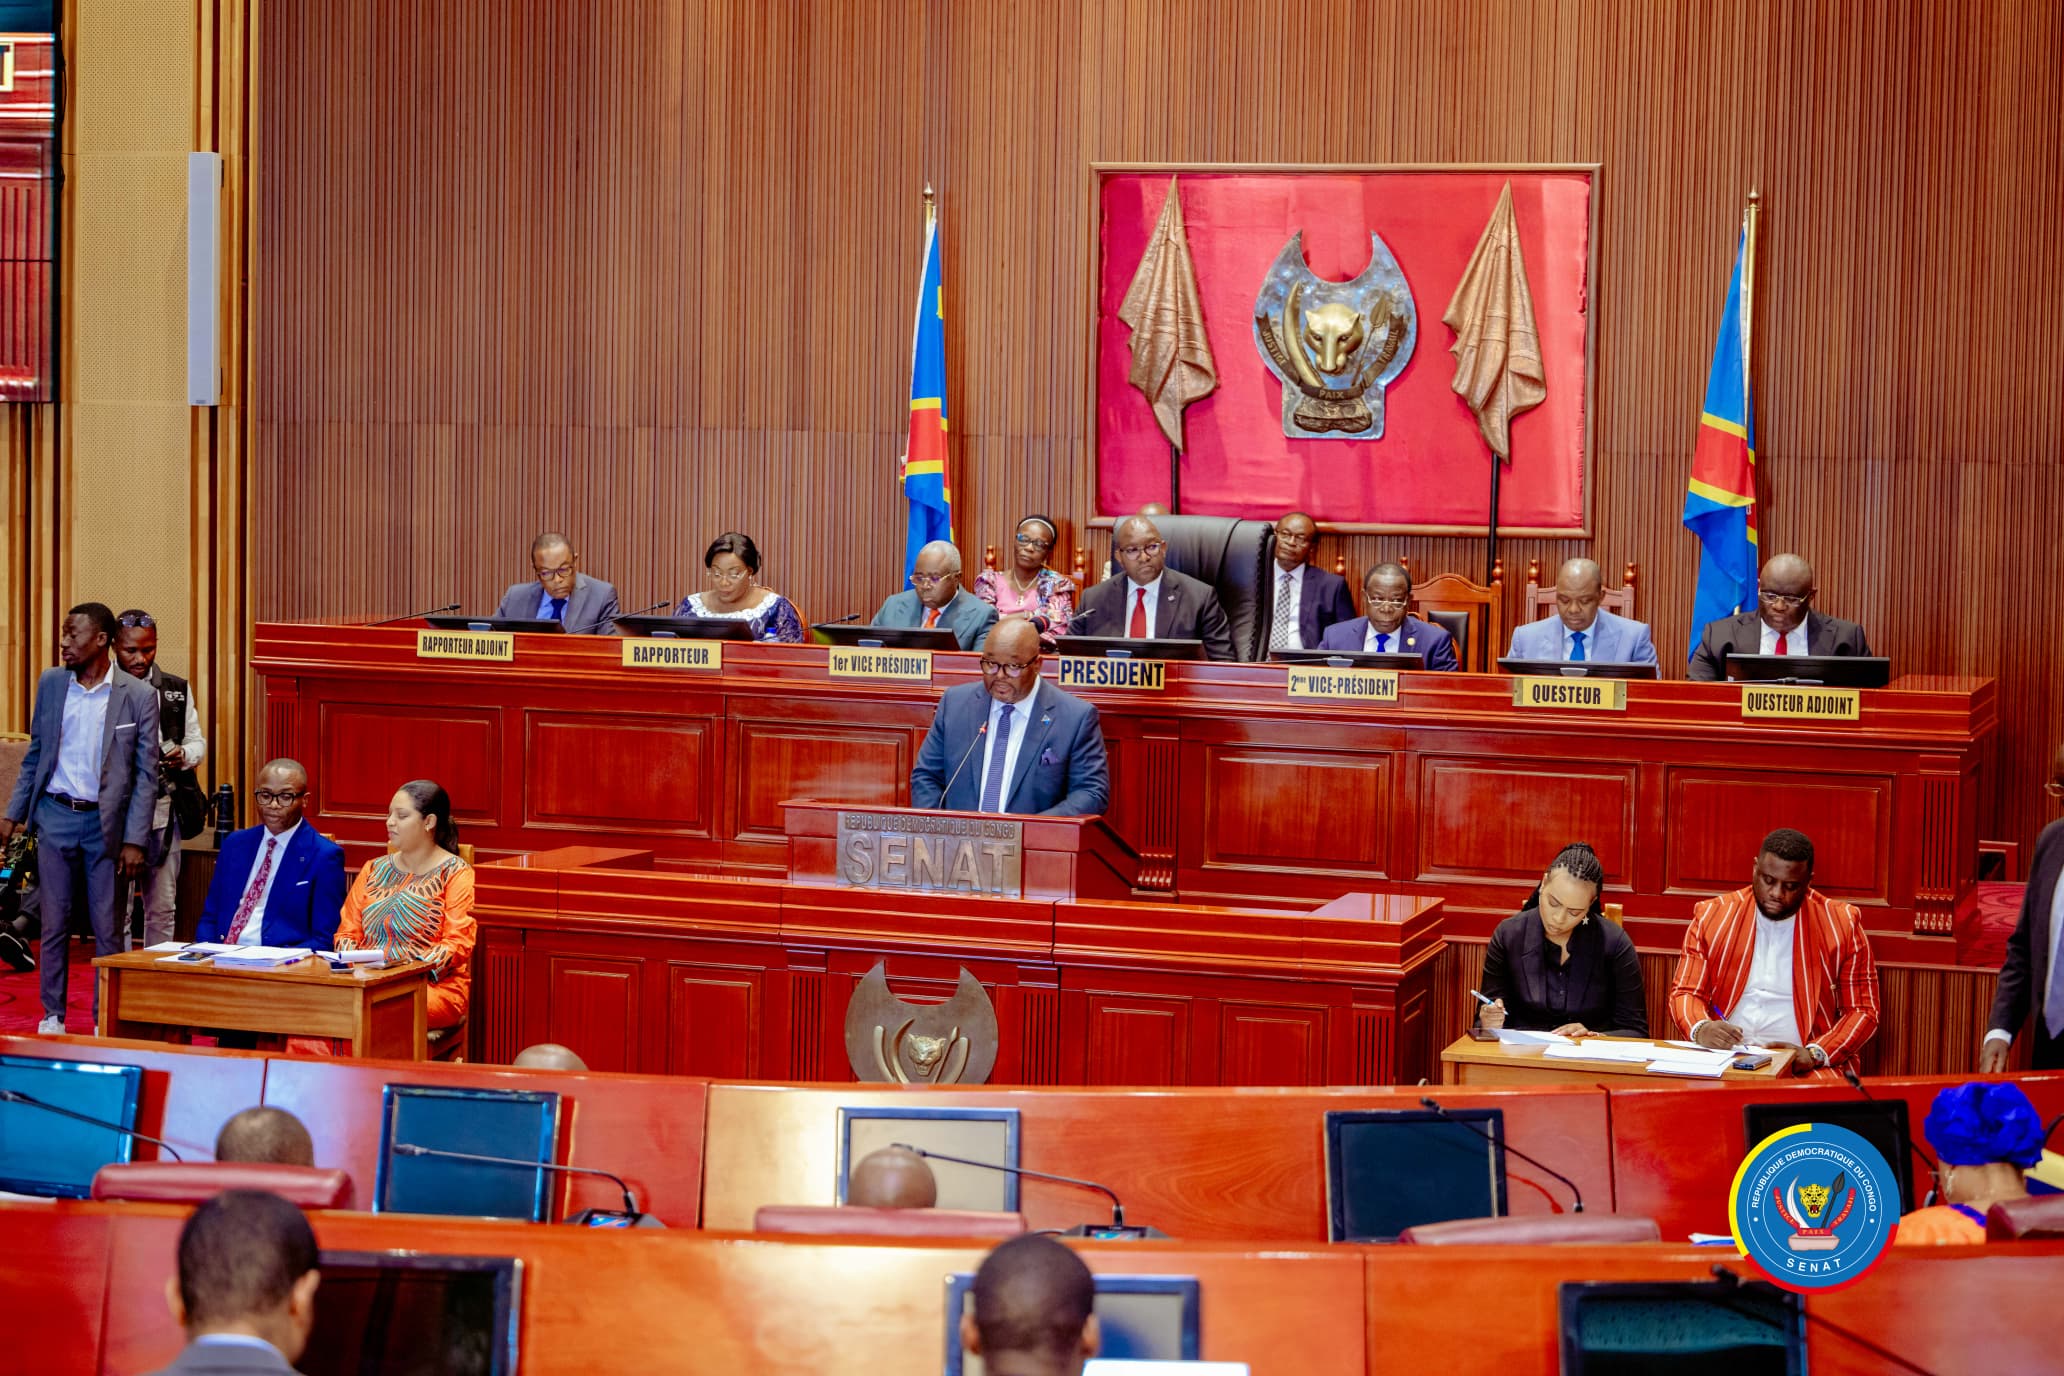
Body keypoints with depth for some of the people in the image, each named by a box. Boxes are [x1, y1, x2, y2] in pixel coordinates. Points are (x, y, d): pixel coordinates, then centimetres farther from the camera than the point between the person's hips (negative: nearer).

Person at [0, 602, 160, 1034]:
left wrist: (135, 840, -8)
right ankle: (53, 1015, 16)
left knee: (107, 927, 2)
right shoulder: (51, 683, 5)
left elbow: (146, 773, -4)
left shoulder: (139, 695, -5)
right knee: (54, 923, 7)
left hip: (105, 822, -2)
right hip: (56, 816, 2)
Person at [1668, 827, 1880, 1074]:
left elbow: (1863, 1011, 5)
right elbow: (1685, 993, 8)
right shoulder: (1712, 916, 8)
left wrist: (1815, 1054, -12)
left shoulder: (1842, 925, 4)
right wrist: (1700, 1029, -15)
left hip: (1802, 1071, -1)